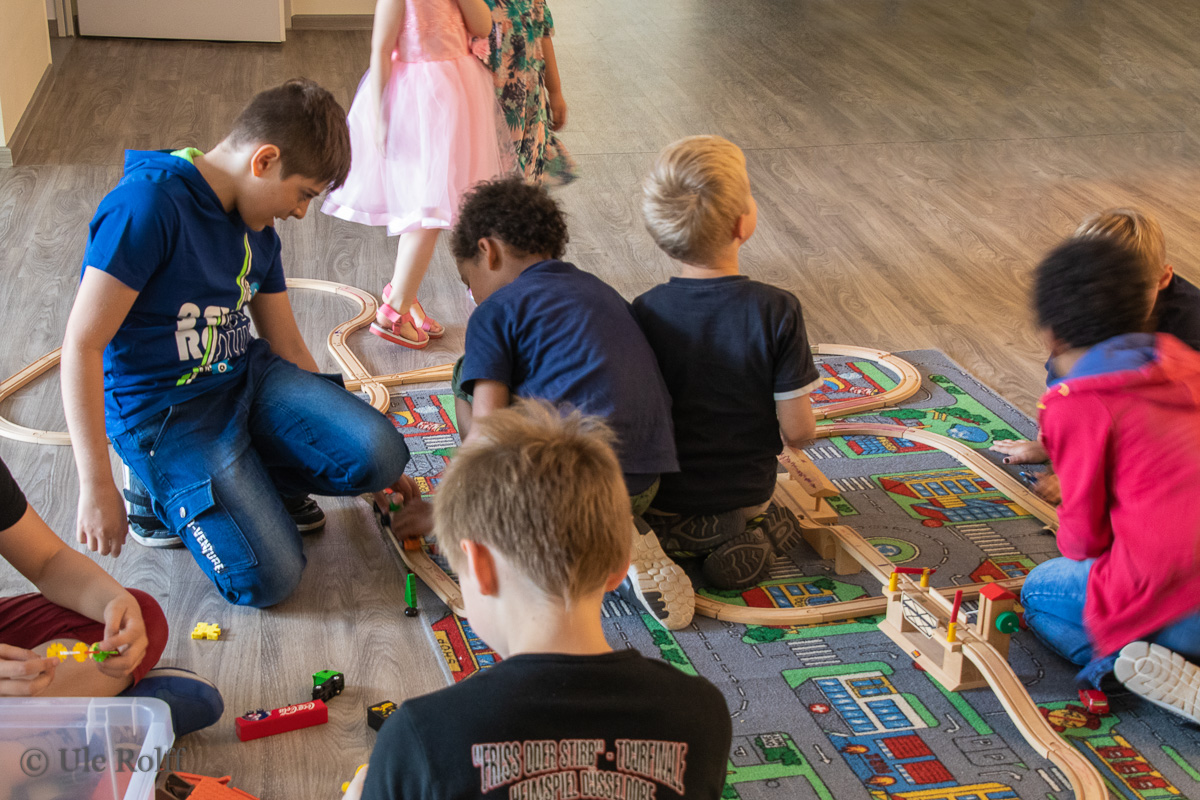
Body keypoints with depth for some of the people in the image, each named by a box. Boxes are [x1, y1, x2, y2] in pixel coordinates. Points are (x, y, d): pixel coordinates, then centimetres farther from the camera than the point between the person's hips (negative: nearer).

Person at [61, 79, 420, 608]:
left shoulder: (257, 229, 7)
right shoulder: (148, 203, -20)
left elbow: (287, 345, 16)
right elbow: (82, 345, -22)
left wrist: (335, 429, 17)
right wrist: (96, 486, -23)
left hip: (247, 379, 7)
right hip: (163, 411, -7)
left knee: (380, 455, -16)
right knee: (267, 579, -18)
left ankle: (247, 478, 5)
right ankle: (161, 491, 6)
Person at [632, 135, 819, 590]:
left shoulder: (646, 312, -16)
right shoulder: (777, 310, -20)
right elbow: (798, 429, -16)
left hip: (665, 500, 1)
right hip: (747, 495, 0)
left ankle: (658, 545, 5)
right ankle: (744, 534, 3)